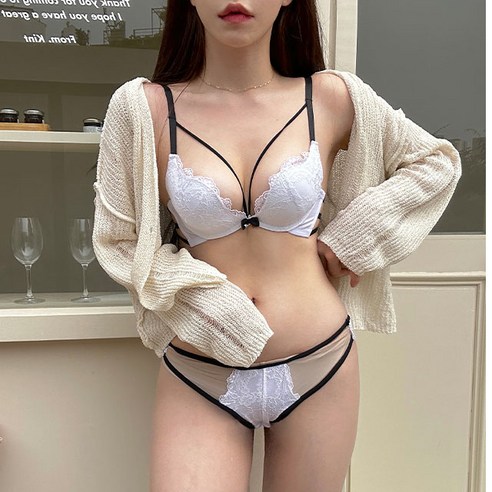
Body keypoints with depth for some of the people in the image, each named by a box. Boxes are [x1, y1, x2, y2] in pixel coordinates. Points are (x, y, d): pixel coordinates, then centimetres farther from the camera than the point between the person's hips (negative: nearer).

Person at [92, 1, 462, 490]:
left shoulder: (334, 97, -4)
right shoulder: (142, 108, -5)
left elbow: (438, 161, 10)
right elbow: (117, 240, 1)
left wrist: (356, 233, -2)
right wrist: (207, 300, -12)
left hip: (319, 368, 2)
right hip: (198, 380, 0)